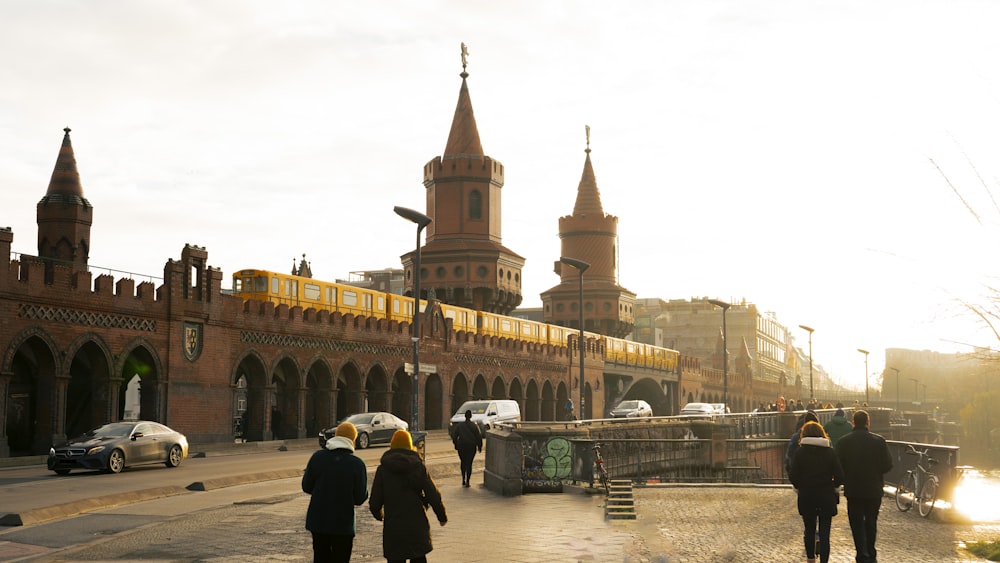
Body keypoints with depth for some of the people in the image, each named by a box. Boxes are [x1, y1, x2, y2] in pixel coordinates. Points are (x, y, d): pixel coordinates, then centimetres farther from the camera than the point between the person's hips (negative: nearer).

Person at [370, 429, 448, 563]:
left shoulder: (383, 469, -3)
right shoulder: (418, 466, -3)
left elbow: (375, 501, -2)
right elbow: (433, 495, -3)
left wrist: (378, 514, 21)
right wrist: (442, 516, 12)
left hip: (393, 528, 0)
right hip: (417, 526, 1)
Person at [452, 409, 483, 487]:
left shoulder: (459, 425, -2)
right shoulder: (474, 426, -6)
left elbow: (455, 437, 3)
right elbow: (479, 437, -4)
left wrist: (456, 445, 15)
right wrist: (479, 446, 6)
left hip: (461, 446, 1)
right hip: (471, 447, -1)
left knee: (463, 462, 18)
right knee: (469, 463, 4)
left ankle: (463, 480, 17)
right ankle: (467, 481, 1)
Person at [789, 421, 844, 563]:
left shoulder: (800, 452, -7)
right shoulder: (830, 452, -5)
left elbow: (793, 478, -9)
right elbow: (840, 477, -7)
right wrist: (832, 485, 13)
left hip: (806, 498, 0)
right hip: (826, 498, 0)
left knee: (809, 530, 17)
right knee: (824, 533, 3)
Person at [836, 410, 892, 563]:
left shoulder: (843, 442, -9)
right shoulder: (879, 441, -9)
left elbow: (838, 466, -7)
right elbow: (888, 465, -5)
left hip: (853, 489, -1)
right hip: (874, 489, 1)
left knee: (857, 523, 5)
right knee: (871, 522, 18)